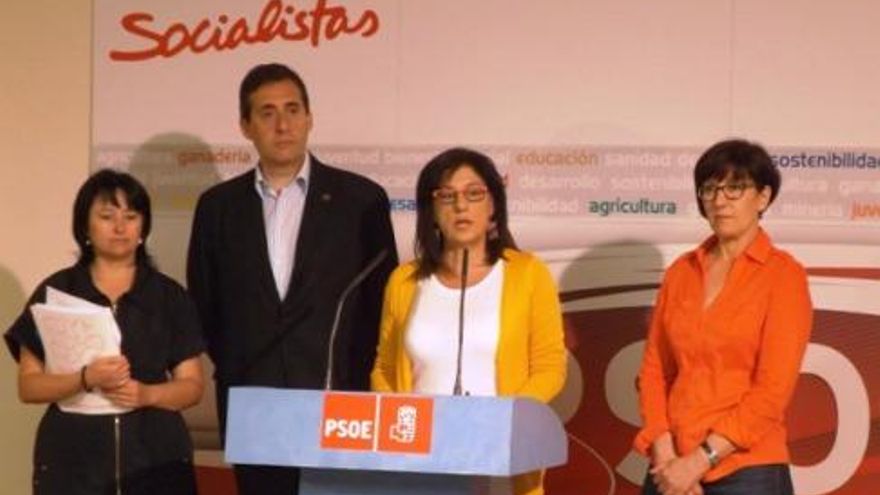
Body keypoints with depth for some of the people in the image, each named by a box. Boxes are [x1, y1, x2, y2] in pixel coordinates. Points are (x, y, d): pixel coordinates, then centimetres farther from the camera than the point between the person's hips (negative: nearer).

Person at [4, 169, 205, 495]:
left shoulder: (169, 296, 9)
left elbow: (191, 385, 8)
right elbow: (28, 385, 3)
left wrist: (147, 394, -12)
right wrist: (85, 379, -15)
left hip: (154, 458, 1)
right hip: (74, 462, -1)